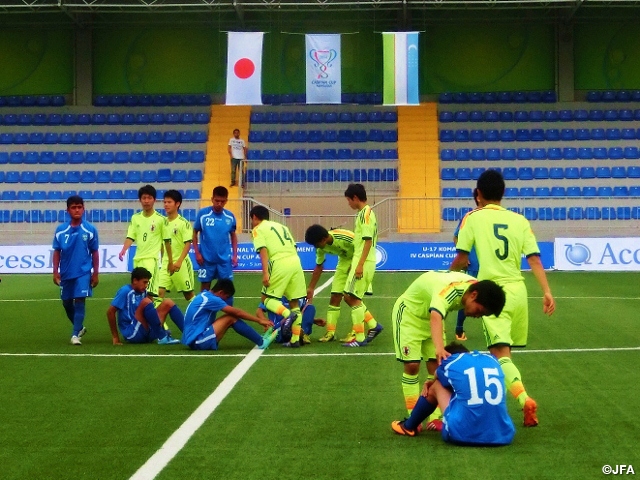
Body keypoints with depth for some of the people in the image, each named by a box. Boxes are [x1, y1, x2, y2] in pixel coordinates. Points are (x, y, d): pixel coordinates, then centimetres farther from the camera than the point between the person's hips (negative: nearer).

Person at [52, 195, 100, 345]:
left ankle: (75, 334, -8)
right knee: (67, 303, 14)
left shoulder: (90, 230, -5)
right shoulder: (60, 230, -1)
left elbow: (95, 253, 1)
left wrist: (95, 273, 0)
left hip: (83, 272, -3)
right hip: (66, 273, 3)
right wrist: (55, 272, 0)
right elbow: (57, 252, 5)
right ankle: (80, 327, 36)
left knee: (80, 301, -11)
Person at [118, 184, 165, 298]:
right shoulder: (135, 218, 8)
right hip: (138, 258, 5)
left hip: (152, 258, -5)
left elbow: (165, 241, 2)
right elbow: (130, 237, 6)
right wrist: (123, 250, -12)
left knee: (149, 292, -16)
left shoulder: (160, 219, -4)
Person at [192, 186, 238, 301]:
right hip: (206, 259, -1)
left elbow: (233, 236, 11)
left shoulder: (230, 217, -1)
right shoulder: (202, 214, -7)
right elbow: (195, 233, 2)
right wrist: (197, 252, -5)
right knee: (205, 288, 7)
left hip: (225, 259, 1)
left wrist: (235, 255, 5)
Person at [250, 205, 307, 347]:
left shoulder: (258, 229, 9)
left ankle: (288, 314, -22)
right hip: (295, 261, 6)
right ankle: (295, 340, 9)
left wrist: (265, 273, -14)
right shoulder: (281, 226, 28)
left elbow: (263, 250, -7)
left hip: (280, 263, -6)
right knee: (294, 301, 11)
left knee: (266, 298, 6)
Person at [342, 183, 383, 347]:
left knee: (353, 297, -6)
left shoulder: (366, 213, -13)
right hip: (360, 262, 10)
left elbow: (368, 240, -20)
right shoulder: (364, 213, 16)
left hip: (364, 263, -10)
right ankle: (373, 325, 17)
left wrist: (360, 264, -23)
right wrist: (355, 263, 23)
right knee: (349, 297, 13)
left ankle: (360, 338, -1)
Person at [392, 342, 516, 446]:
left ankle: (409, 427, 40)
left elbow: (437, 378, 31)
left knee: (436, 386, 20)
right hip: (503, 436, 4)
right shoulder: (492, 359, 17)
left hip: (464, 434, -4)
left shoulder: (450, 362, 7)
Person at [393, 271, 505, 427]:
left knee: (435, 365, -2)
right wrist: (439, 348, -73)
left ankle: (435, 418, 2)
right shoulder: (450, 290, -40)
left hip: (431, 314, 7)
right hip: (409, 312, -7)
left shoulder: (476, 286, -15)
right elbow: (435, 317, -58)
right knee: (411, 365, -14)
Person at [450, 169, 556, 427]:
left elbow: (461, 259, -2)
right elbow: (534, 260, 0)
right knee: (504, 350, 19)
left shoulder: (473, 218, -1)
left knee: (500, 353, -9)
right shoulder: (519, 220, 8)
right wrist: (547, 292, -2)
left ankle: (524, 398, -30)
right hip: (517, 290, 5)